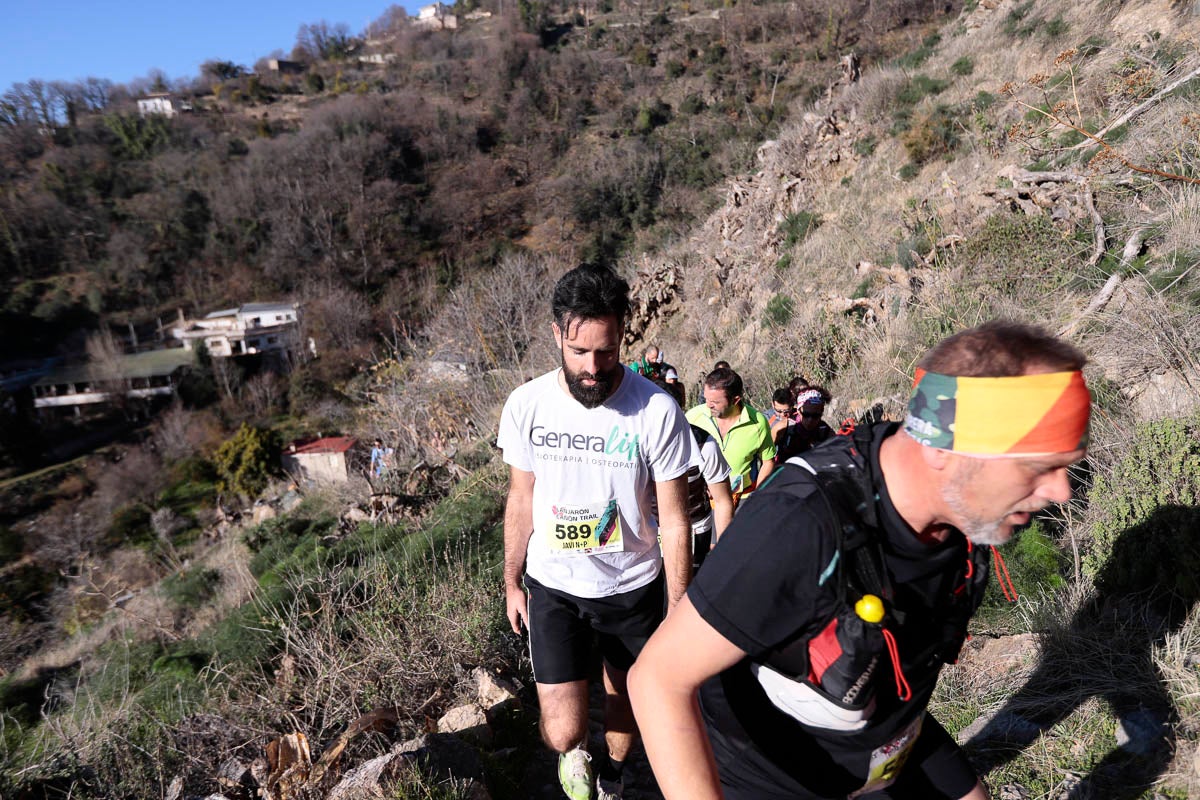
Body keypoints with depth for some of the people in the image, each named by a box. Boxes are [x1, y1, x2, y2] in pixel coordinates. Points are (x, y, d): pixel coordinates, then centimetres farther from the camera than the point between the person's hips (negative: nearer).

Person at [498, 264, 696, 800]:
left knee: (625, 695, 20)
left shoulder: (657, 411, -20)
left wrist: (679, 611, -6)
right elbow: (521, 500, 3)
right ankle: (574, 751, 34)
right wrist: (512, 583, 10)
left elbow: (673, 520, -10)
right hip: (552, 585, 1)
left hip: (632, 586, 0)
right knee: (563, 731, -5)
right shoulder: (526, 405, -11)